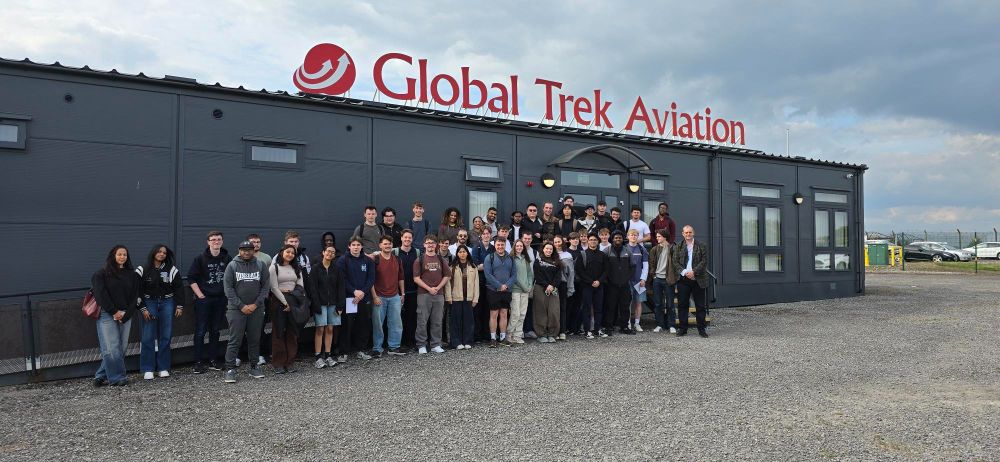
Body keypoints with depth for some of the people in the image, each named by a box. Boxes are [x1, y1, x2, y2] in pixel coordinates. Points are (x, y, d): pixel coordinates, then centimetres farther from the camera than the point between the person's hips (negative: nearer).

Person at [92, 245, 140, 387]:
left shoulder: (132, 275, 11)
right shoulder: (102, 274, 2)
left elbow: (135, 296, 7)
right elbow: (100, 295, -6)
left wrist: (126, 314, -4)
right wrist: (114, 311, -11)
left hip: (125, 315, 4)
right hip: (107, 315, -4)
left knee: (122, 347, 2)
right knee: (112, 348, -8)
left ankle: (101, 376, 14)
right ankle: (116, 378, -1)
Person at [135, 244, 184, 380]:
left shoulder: (171, 270, 5)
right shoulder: (143, 270, 0)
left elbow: (179, 288, 7)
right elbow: (138, 291, -1)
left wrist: (179, 306, 2)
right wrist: (143, 308, -8)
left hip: (166, 303, 2)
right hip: (149, 304, -1)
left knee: (165, 337, 3)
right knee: (148, 337, -4)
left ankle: (163, 368, 11)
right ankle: (148, 369, 3)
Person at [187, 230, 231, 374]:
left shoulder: (228, 259, 4)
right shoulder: (200, 259, -4)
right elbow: (191, 278, -3)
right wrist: (200, 295, -9)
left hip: (221, 299, 3)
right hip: (203, 299, -3)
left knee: (215, 330, 10)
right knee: (200, 331, -1)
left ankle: (213, 360, 19)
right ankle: (199, 362, 6)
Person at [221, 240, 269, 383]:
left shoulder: (261, 265, 4)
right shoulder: (232, 266, 0)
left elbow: (266, 286, 2)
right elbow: (228, 287, -3)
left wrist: (256, 304, -7)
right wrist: (241, 306, -9)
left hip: (256, 309, 2)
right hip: (236, 309, -2)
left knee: (255, 339, 9)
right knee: (235, 340, -3)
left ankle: (254, 367, 19)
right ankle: (230, 369, 2)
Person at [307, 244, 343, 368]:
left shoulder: (336, 270, 9)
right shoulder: (316, 268, -1)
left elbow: (340, 288, 6)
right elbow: (312, 287, -6)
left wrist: (340, 305, -2)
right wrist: (316, 304, -14)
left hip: (333, 304, 3)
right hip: (320, 303, -3)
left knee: (330, 329, 4)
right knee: (320, 329, -5)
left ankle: (328, 356, 11)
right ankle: (318, 357, -2)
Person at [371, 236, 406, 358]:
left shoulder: (397, 259, 9)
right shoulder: (375, 259, -5)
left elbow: (401, 278, 17)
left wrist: (402, 294, 14)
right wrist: (374, 296, -11)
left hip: (395, 297, 4)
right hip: (379, 297, -4)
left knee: (396, 323, 6)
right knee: (378, 324, 2)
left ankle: (394, 347, 16)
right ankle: (377, 348, 12)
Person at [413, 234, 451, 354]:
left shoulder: (441, 260, 11)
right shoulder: (419, 260, 1)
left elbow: (447, 275, 9)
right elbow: (416, 278, -5)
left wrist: (438, 287, -4)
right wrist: (429, 288, -11)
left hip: (438, 294, 3)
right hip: (423, 294, -3)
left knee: (437, 321, 7)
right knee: (422, 321, -2)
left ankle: (436, 345, 16)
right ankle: (421, 345, 7)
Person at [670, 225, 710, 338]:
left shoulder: (702, 246, 5)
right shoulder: (678, 247, 9)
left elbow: (704, 261, -3)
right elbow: (675, 262, 1)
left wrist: (694, 272, -15)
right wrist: (684, 272, -13)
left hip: (698, 279, -1)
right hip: (683, 279, 1)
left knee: (700, 305, 3)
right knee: (682, 305, 4)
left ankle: (701, 329, 11)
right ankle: (683, 328, 12)